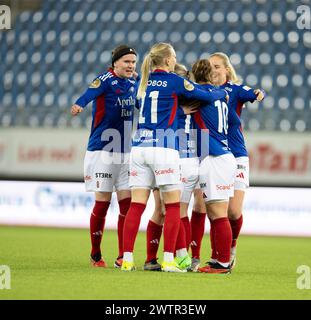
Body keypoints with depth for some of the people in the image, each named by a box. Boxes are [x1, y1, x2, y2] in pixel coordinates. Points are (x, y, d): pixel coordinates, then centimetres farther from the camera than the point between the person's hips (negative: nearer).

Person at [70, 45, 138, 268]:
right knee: (102, 203, -1)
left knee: (127, 203, -1)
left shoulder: (134, 83, 9)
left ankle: (122, 257, 5)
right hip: (103, 150, -5)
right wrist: (79, 105, -52)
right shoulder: (106, 80, -10)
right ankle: (96, 256, 11)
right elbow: (90, 93, -31)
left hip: (126, 152, 6)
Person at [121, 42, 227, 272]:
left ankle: (127, 259, -3)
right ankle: (169, 260, -4)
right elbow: (207, 96, 4)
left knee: (137, 206, 2)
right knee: (173, 206, 2)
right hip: (164, 148, -5)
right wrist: (222, 93, 23)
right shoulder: (173, 81, -3)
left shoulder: (145, 82, 14)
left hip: (139, 147, 5)